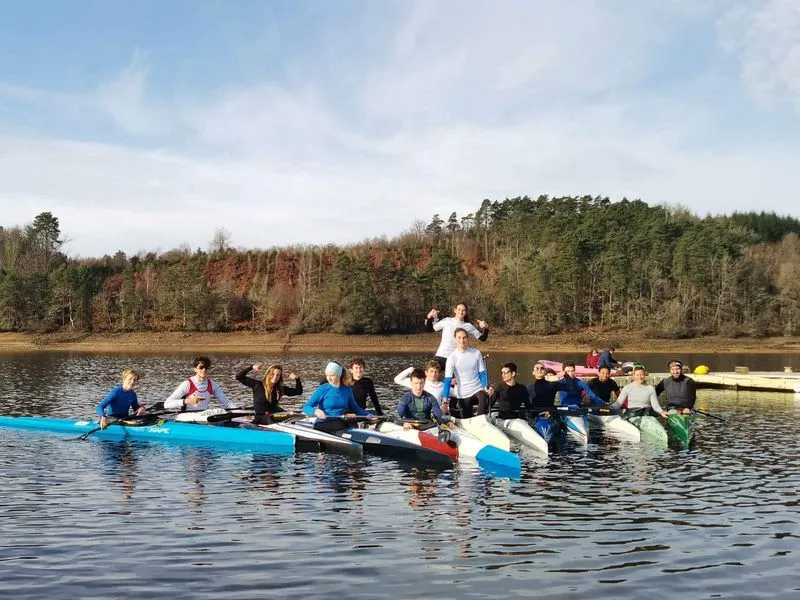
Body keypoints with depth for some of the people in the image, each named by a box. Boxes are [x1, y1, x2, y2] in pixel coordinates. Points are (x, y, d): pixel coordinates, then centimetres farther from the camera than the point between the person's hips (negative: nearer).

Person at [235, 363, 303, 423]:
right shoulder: (258, 385, -6)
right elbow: (239, 377, -9)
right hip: (260, 417, -4)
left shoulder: (280, 389, 4)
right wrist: (251, 367, -18)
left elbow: (298, 392, 9)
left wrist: (297, 379, -6)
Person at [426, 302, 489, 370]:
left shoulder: (468, 326, 6)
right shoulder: (447, 321, 5)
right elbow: (430, 329, 12)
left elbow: (482, 338, 6)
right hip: (441, 356, 0)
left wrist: (486, 328, -11)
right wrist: (429, 318, -3)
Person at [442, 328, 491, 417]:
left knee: (483, 399, -34)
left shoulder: (476, 353, -1)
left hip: (478, 389, 0)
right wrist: (445, 399, -23)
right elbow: (447, 380, -12)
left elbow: (482, 373, 4)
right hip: (463, 395, 0)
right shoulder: (452, 357, -6)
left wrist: (486, 388, -14)